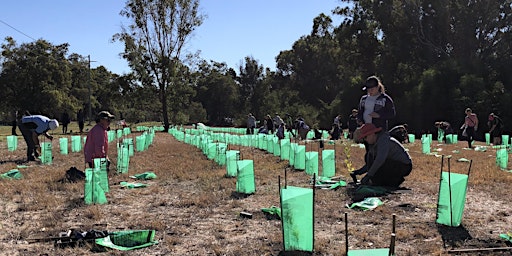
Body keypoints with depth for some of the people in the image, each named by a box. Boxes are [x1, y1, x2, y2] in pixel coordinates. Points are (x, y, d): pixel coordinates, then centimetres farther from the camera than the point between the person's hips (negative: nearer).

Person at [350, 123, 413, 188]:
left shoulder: (383, 140, -24)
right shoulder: (374, 143, 6)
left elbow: (380, 160, -38)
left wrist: (368, 176, -35)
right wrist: (359, 171, 4)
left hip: (404, 166, -9)